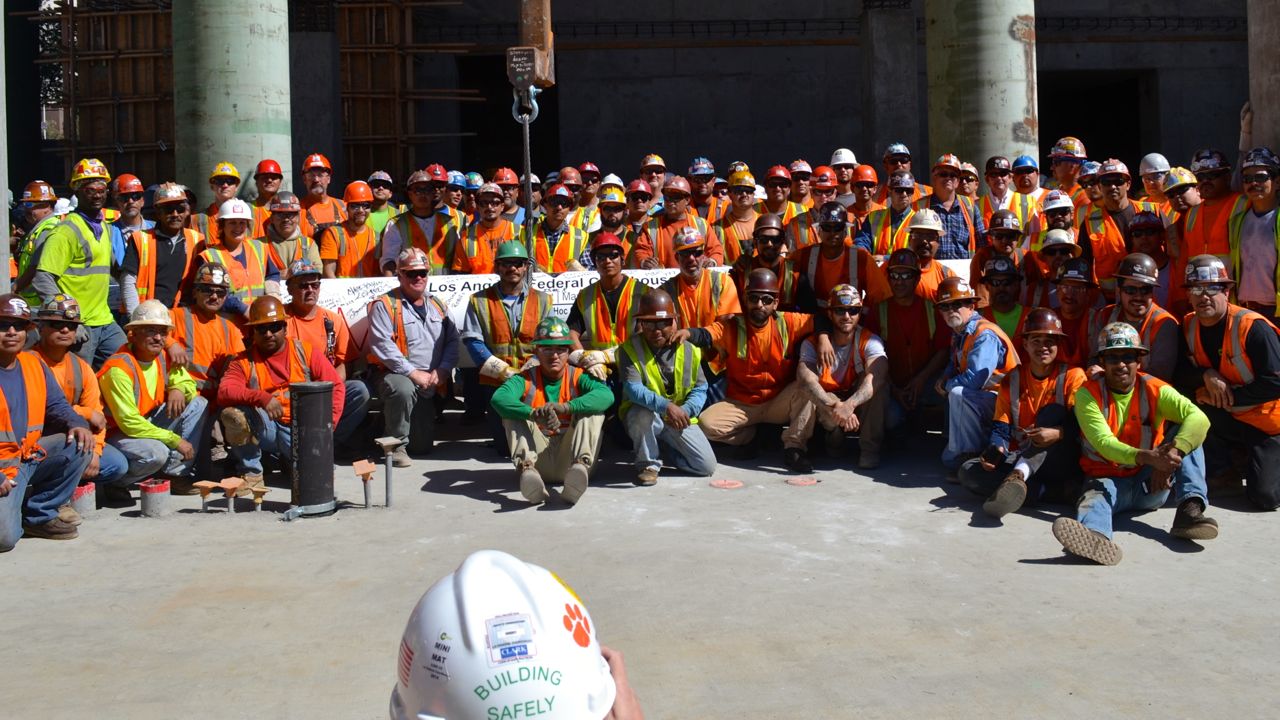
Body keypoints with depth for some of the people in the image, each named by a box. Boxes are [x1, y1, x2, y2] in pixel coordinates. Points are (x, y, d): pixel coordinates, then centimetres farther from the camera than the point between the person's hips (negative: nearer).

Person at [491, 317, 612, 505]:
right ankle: (526, 467, -39)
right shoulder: (526, 379, 2)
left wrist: (566, 407, -37)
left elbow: (606, 395, -22)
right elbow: (499, 398, -22)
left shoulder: (578, 377, 1)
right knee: (512, 414, -15)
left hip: (568, 458, 0)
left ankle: (581, 465, -41)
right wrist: (533, 414, -41)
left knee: (593, 409, -17)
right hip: (539, 459, 1)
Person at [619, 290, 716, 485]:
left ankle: (659, 450, 16)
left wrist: (686, 410, -23)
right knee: (644, 413, -40)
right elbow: (633, 388, -25)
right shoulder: (630, 349, -12)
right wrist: (666, 406, -40)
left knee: (707, 466, -10)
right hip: (643, 416, -3)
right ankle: (648, 463, -13)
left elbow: (700, 389, 0)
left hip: (679, 418, 3)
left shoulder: (688, 350, -2)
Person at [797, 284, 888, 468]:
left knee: (875, 381, -31)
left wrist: (849, 405, -56)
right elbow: (805, 377, -35)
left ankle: (869, 446, -18)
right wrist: (835, 406, -52)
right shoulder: (812, 343, -15)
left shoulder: (869, 341, -17)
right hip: (826, 402, 0)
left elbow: (878, 376, -38)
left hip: (861, 404, 0)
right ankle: (835, 438, -1)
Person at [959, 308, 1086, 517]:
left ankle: (1018, 477, -46)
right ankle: (1060, 491, -30)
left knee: (1053, 412, -27)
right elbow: (1001, 429, 4)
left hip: (1062, 463, -3)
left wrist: (1058, 434, -33)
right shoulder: (1011, 381, 9)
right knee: (968, 471, -21)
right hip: (1019, 459, 3)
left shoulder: (1072, 376, -1)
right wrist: (995, 452, -19)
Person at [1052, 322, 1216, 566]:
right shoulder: (1088, 394, -8)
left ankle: (1190, 508, -36)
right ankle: (1095, 537, -74)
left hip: (1148, 482, 2)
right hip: (1106, 479, -2)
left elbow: (1198, 418, -19)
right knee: (1095, 497, -37)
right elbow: (1104, 443, -22)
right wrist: (1148, 457, -42)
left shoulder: (1155, 390, -2)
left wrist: (1171, 454, -39)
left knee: (1186, 437, -16)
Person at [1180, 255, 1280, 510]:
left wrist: (1228, 396, -23)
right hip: (1227, 420, 5)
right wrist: (1206, 375, -23)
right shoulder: (1189, 326, -3)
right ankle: (1222, 470, 0)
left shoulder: (1253, 327, -22)